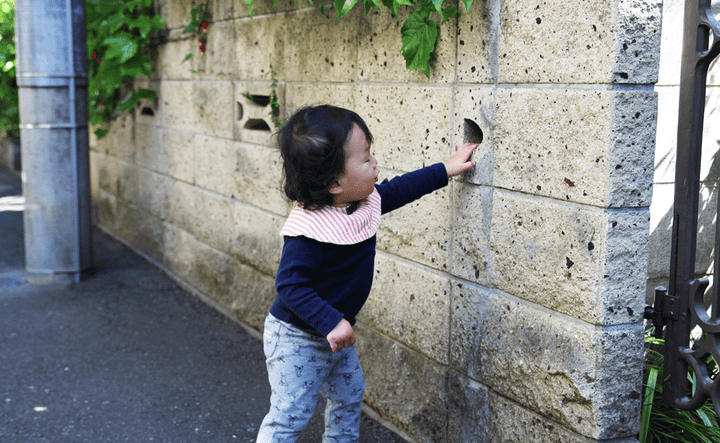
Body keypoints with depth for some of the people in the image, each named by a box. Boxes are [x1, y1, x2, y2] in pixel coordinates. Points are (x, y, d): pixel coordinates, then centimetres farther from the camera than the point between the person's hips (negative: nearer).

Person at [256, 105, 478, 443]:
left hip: (335, 335, 9)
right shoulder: (310, 231, -33)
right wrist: (331, 323, -36)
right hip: (297, 338, -9)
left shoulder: (365, 201, -6)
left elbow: (401, 188, 11)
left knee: (349, 395, 23)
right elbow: (291, 284, -32)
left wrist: (446, 170, 16)